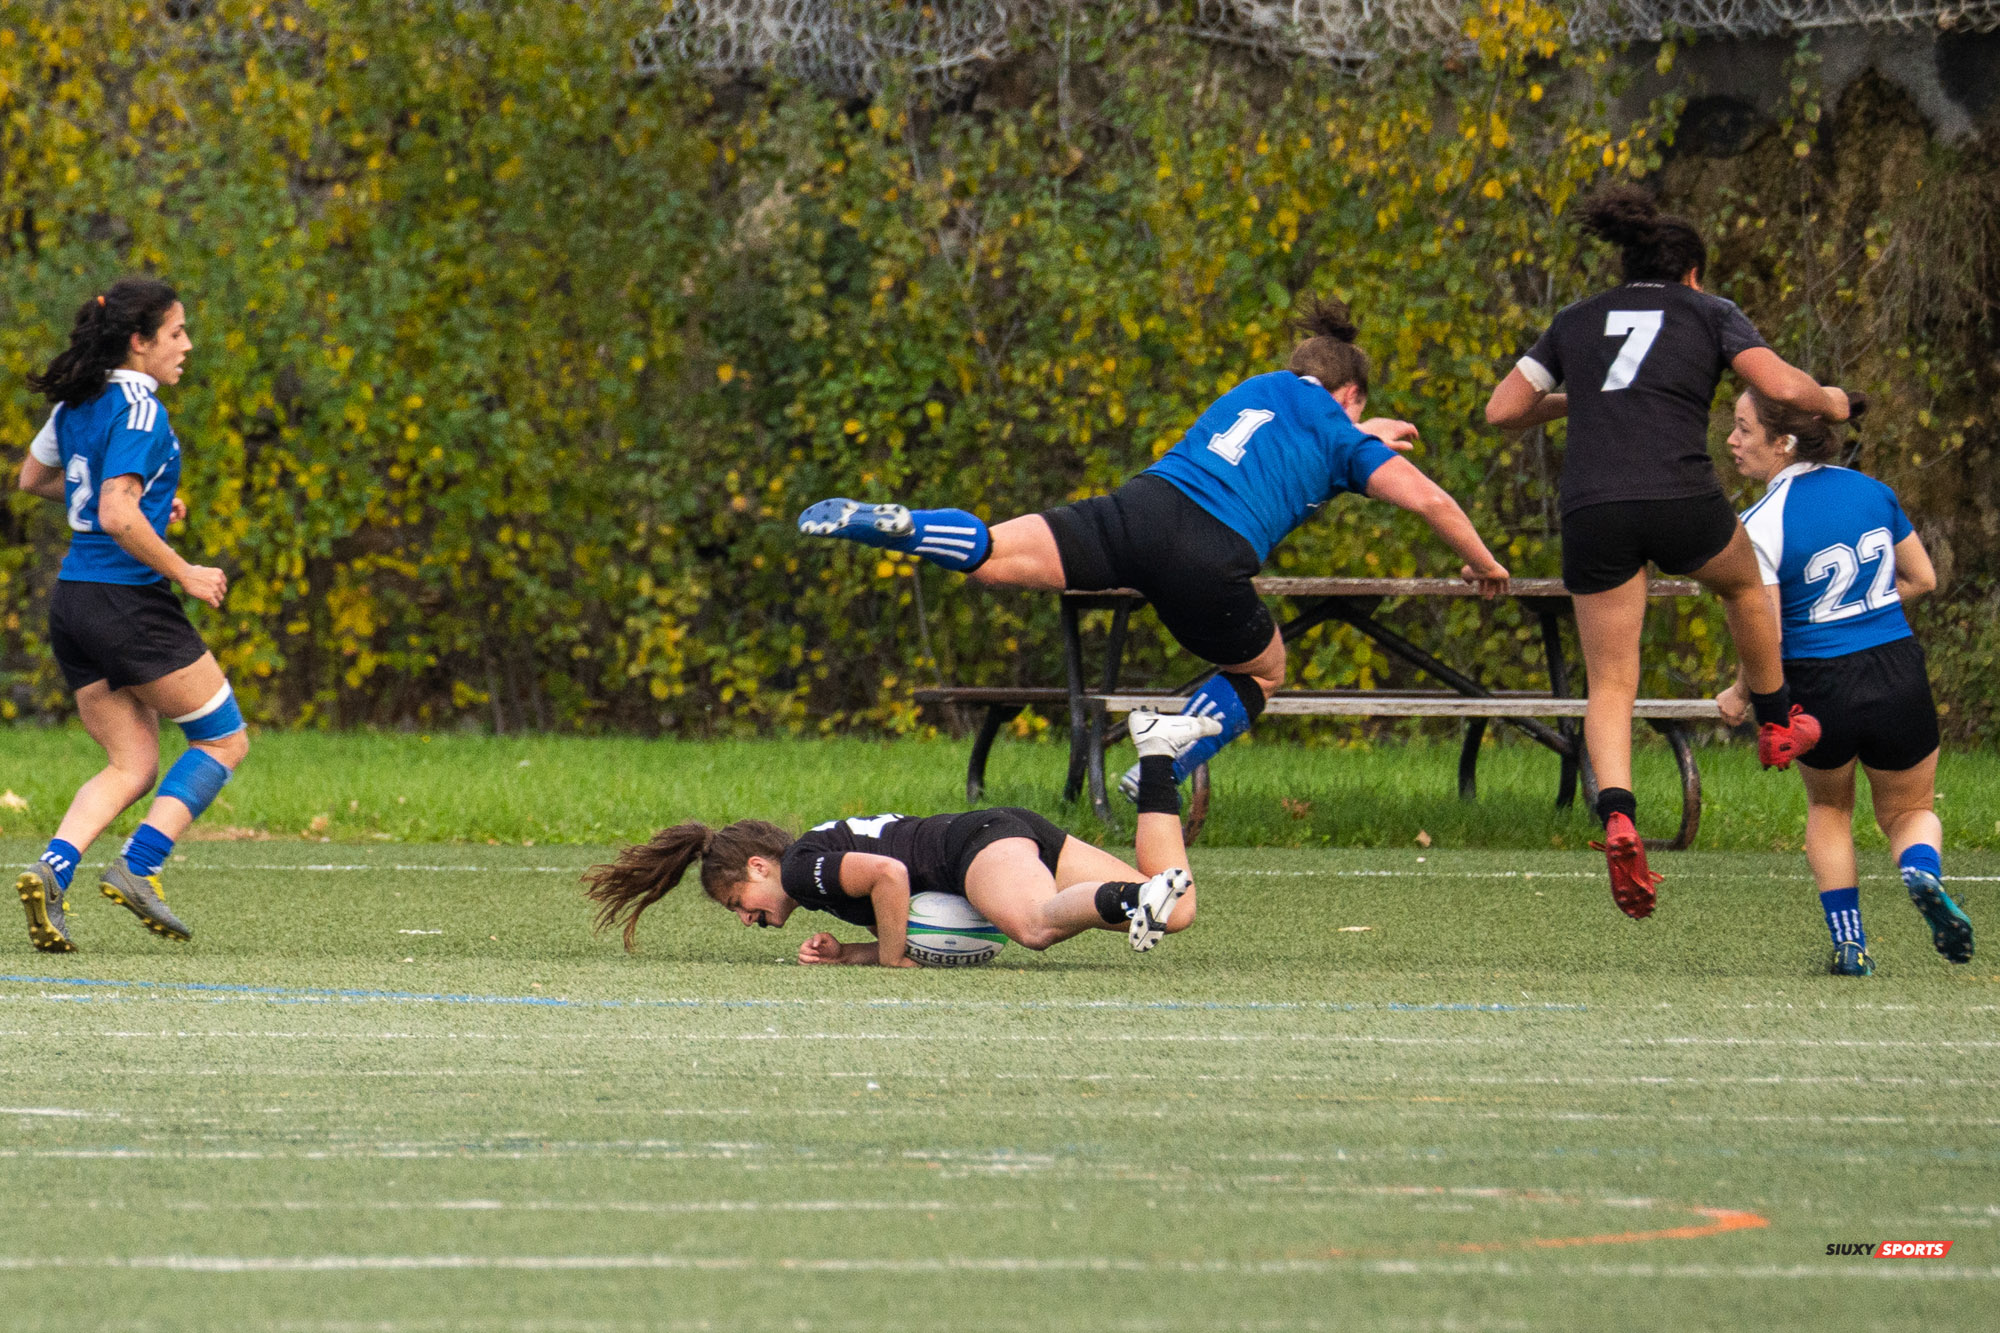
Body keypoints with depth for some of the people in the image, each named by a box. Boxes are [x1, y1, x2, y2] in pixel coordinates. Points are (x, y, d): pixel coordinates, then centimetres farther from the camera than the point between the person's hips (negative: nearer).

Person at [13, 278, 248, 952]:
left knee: (133, 766, 11)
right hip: (128, 602, -8)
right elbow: (118, 517, -24)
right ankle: (138, 867, -7)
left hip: (71, 601, 8)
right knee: (225, 740, 5)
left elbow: (33, 477, 28)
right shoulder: (139, 410, -15)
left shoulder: (75, 404, 11)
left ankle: (51, 870, -11)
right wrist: (186, 573, -13)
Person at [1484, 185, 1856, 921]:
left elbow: (1502, 409, 19)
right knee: (1743, 581, 34)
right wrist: (1831, 403, 21)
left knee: (1610, 686, 5)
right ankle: (1776, 724, 46)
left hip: (1591, 512, 1)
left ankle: (1618, 817, -19)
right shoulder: (1708, 313, 13)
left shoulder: (1576, 322, 21)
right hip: (1680, 499, -1)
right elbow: (1781, 385, 0)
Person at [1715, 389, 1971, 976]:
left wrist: (1739, 697, 3)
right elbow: (1922, 579, 11)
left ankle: (1848, 943, 16)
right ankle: (1922, 873, -13)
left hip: (1818, 690, -3)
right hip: (1898, 675, 3)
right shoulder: (1871, 490, 1)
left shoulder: (1761, 526, -14)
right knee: (1909, 811, 22)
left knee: (1828, 807, 27)